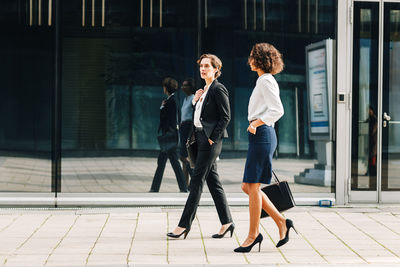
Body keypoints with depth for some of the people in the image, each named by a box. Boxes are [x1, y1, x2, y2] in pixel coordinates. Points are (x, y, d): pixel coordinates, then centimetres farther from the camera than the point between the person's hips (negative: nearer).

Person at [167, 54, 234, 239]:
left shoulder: (218, 89, -10)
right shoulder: (204, 90, 18)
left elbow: (226, 117, -15)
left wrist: (213, 138, -16)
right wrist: (195, 101, 6)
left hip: (210, 141, -10)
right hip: (200, 138, 10)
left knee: (196, 181, -8)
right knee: (213, 181, 9)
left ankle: (184, 224, -5)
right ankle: (227, 222, 14)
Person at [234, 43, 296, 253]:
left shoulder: (266, 81, -11)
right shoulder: (264, 80, 19)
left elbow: (277, 110, -20)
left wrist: (256, 123, -18)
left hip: (262, 135, -10)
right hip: (260, 136, 10)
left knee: (253, 186, -5)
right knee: (247, 186, 10)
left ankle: (253, 235, 2)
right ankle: (281, 222, 13)